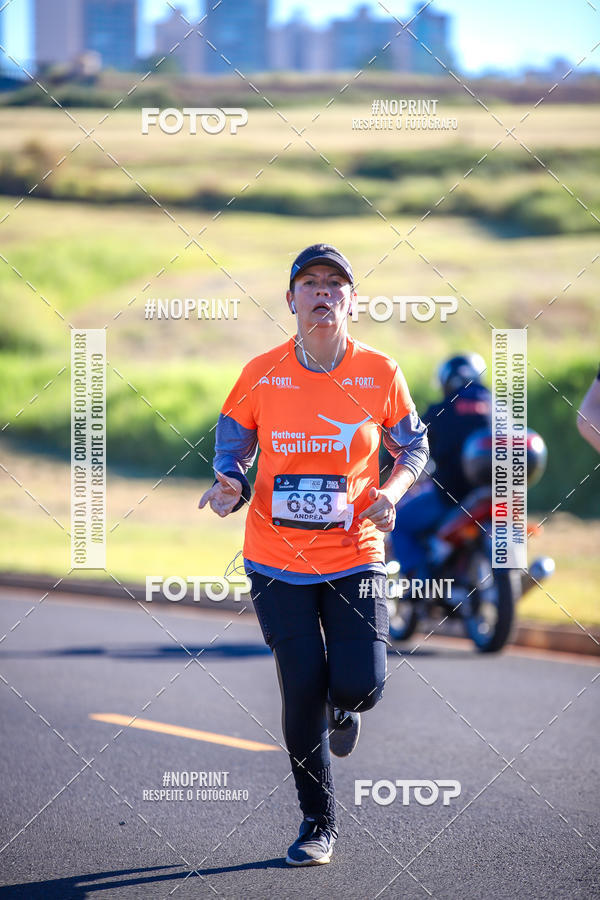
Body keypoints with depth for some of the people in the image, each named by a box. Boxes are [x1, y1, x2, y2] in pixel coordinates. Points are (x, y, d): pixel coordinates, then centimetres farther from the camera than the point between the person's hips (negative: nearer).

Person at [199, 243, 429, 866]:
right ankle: (318, 824, 18)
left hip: (353, 556, 0)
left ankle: (341, 708, 28)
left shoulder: (379, 372, -3)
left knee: (359, 685, -14)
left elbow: (413, 446, 9)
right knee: (302, 690, -2)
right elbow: (232, 443, 10)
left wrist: (392, 490, -10)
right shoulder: (262, 374, -3)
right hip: (277, 560, 0)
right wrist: (229, 487, -11)